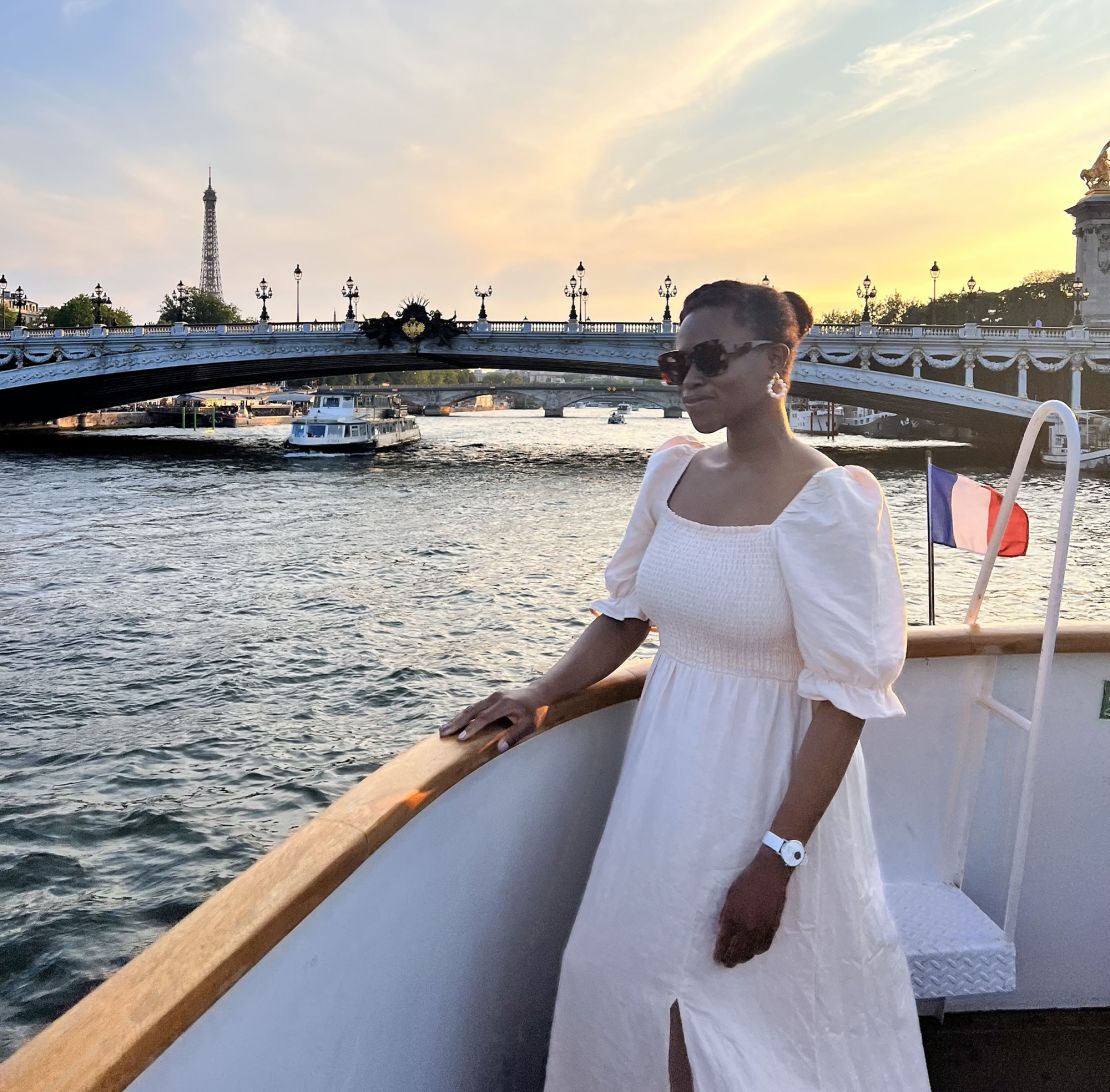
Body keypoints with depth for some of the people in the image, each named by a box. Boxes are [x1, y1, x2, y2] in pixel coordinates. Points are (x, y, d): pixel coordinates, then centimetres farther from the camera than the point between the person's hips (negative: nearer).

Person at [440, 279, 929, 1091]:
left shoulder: (829, 501, -18)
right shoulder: (673, 471, 1)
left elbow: (845, 699, -18)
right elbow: (627, 613, 10)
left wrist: (777, 858, -19)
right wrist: (539, 697, -2)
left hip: (767, 783, -6)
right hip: (668, 769, 6)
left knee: (761, 1007, 8)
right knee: (633, 976, 18)